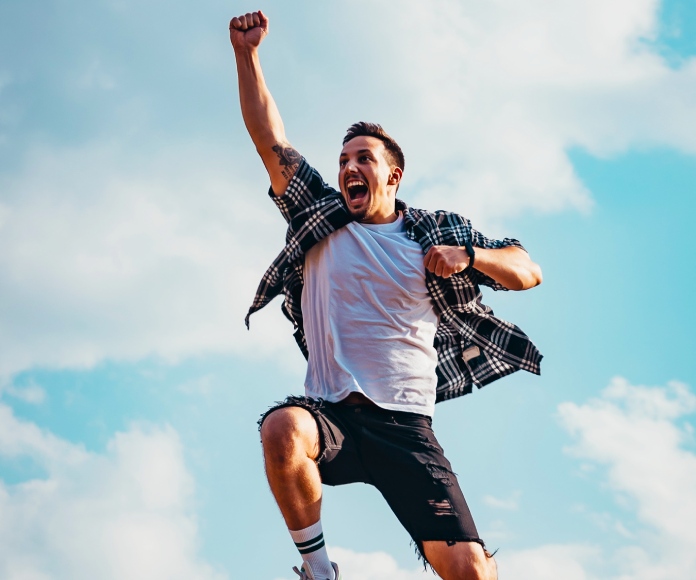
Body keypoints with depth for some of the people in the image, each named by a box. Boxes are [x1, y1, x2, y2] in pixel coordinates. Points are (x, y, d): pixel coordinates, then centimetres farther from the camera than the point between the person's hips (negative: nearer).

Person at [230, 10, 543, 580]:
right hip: (331, 413, 1)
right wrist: (247, 53, -3)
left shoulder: (437, 233, 12)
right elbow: (271, 140, 6)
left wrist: (469, 255, -6)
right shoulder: (321, 217, 13)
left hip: (406, 426, 0)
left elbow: (530, 271, 12)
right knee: (282, 428, -37)